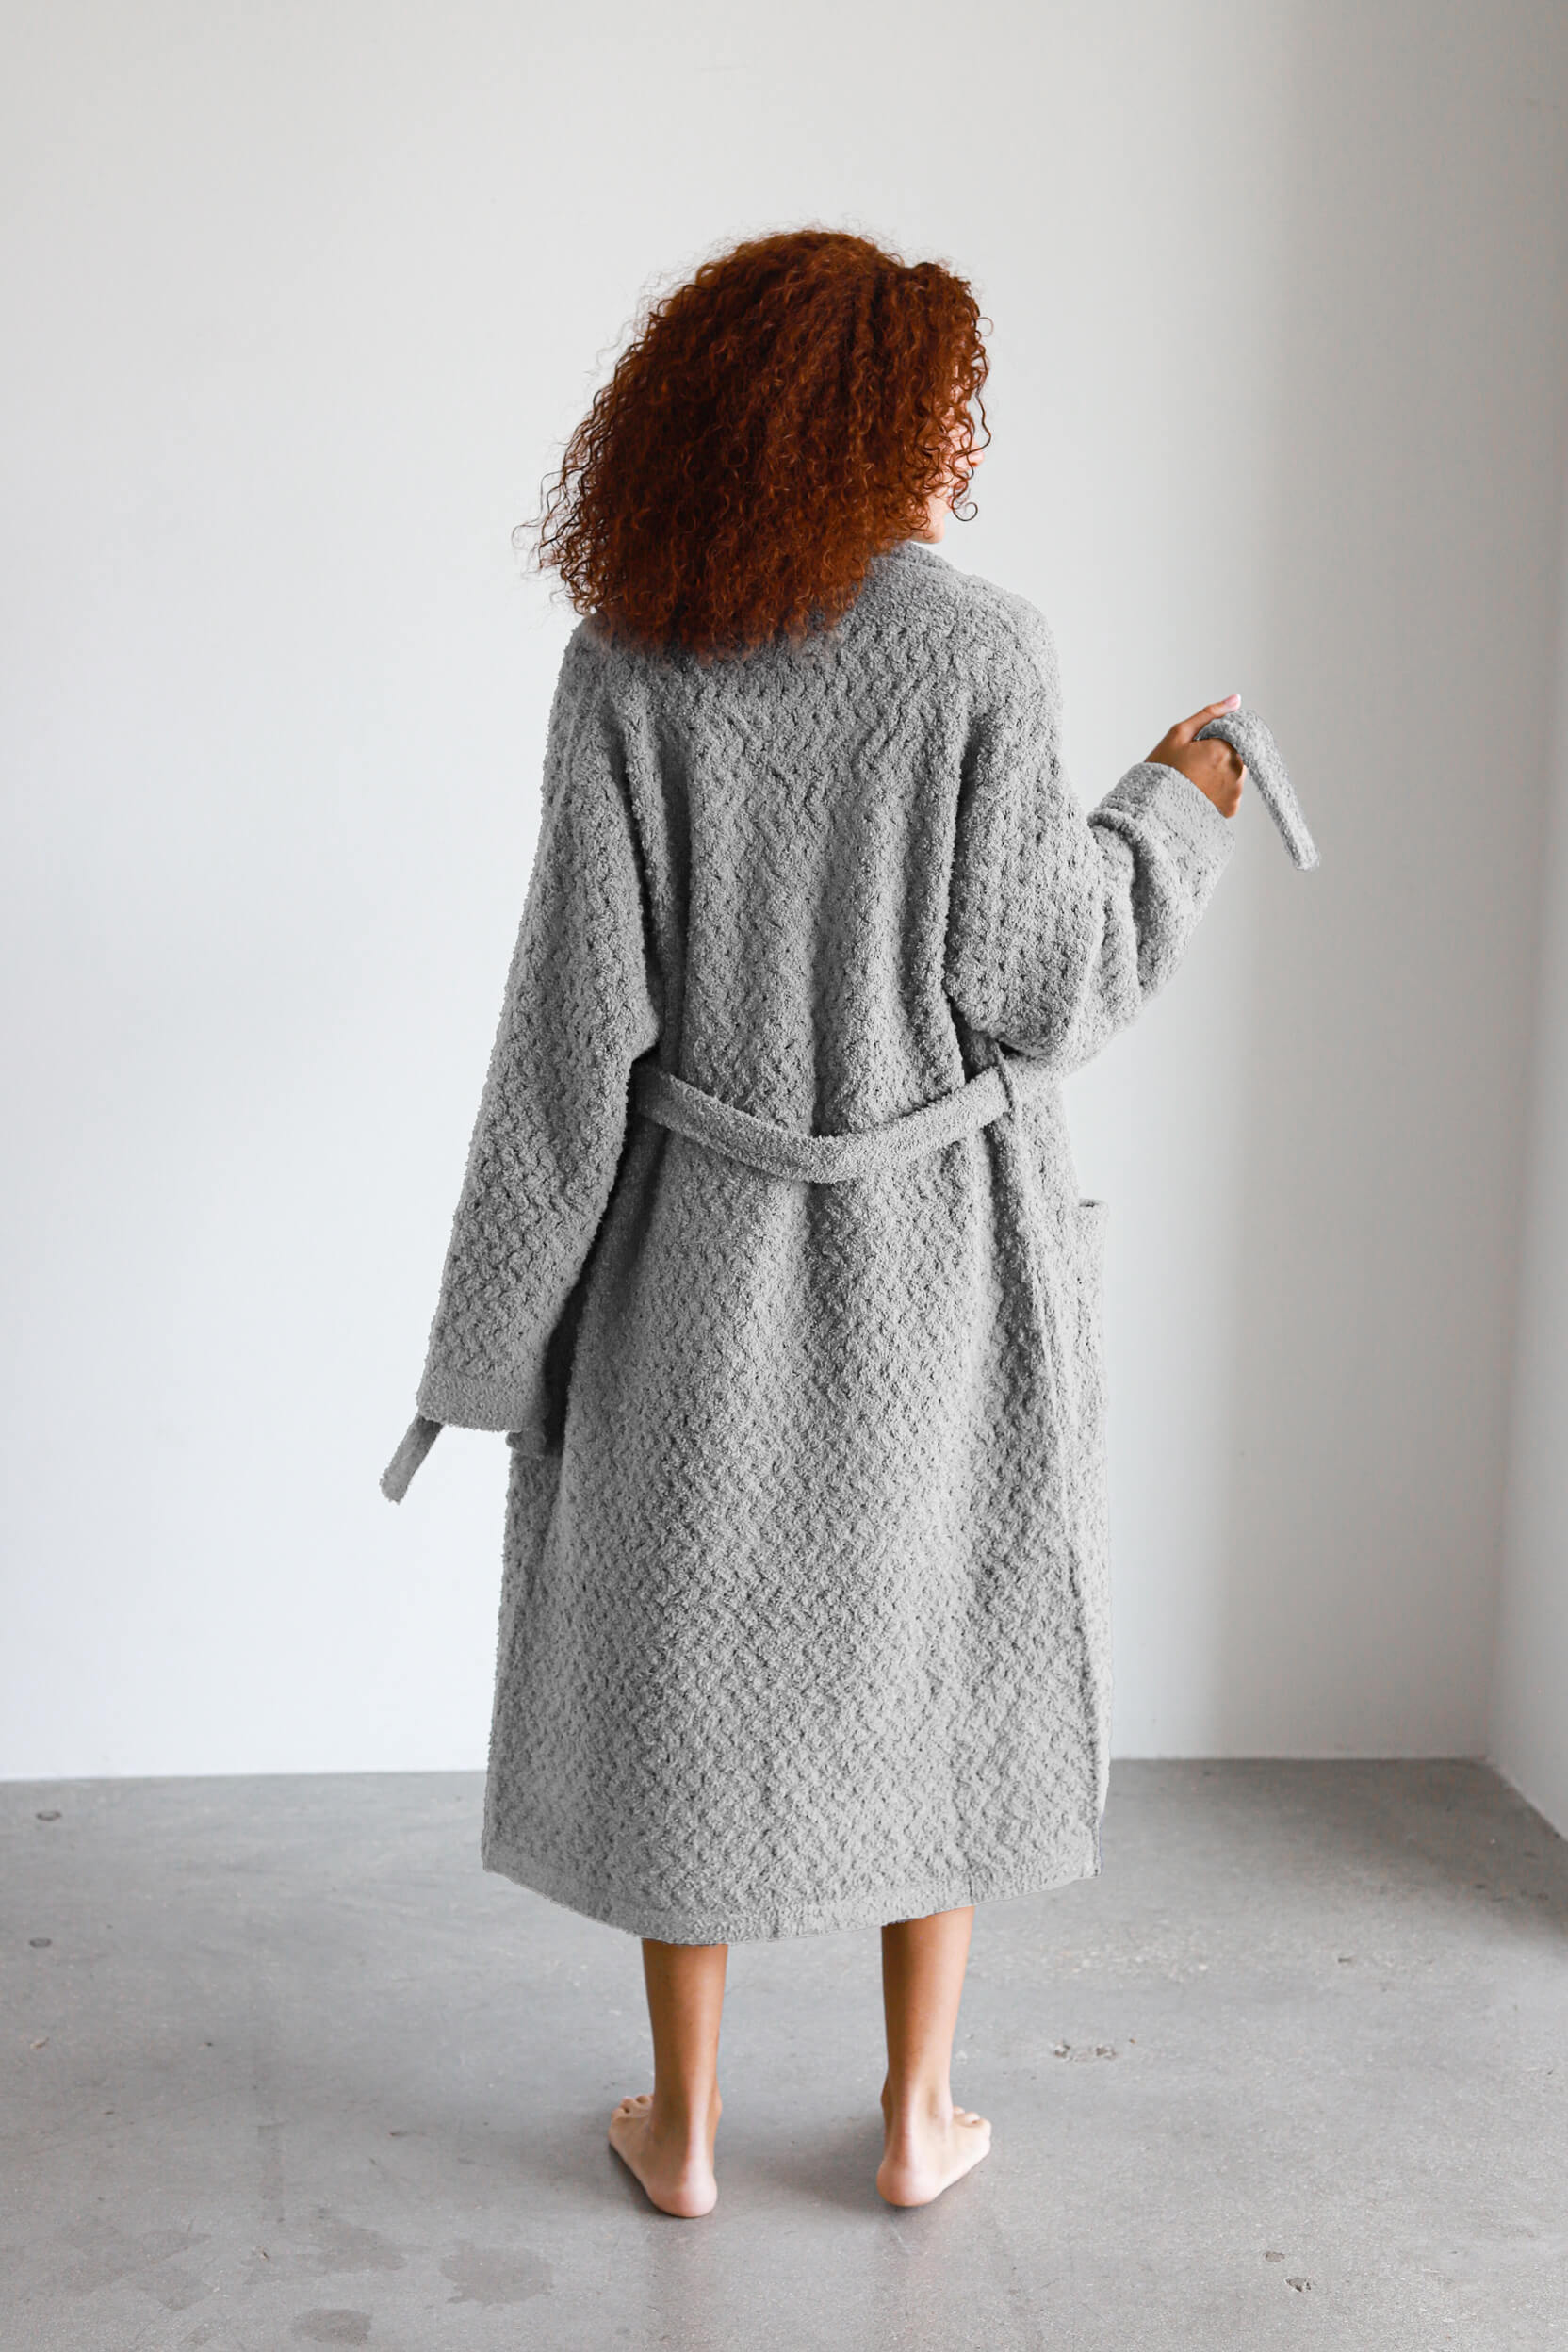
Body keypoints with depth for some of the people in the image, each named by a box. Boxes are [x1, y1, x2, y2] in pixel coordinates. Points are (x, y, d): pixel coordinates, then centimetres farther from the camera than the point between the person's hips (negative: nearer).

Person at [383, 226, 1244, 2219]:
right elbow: (1032, 977, -11)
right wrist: (1169, 820, 7)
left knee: (690, 1653, 14)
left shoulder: (624, 665, -8)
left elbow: (584, 1004, -9)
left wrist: (509, 1303, -1)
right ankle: (918, 2120, 27)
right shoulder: (981, 651, -13)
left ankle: (681, 2129, 26)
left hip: (703, 1242, 1)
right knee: (941, 1646, 16)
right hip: (936, 1238, -1)